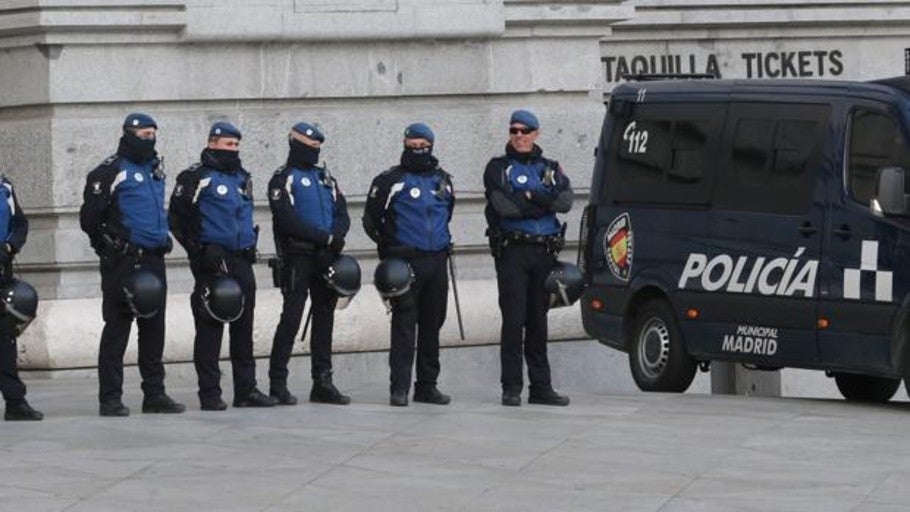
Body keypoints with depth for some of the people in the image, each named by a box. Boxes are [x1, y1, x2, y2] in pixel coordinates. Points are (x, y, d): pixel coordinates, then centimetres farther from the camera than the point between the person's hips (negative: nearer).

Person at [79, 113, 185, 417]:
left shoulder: (155, 168, 16)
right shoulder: (111, 172, -9)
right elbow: (89, 218, -10)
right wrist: (109, 246, -8)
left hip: (154, 260, 8)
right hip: (123, 263, -8)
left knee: (154, 327, 10)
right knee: (117, 327, -5)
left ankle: (155, 394, 16)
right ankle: (110, 398, -3)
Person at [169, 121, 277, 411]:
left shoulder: (242, 178, 18)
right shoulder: (196, 178, -5)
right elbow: (176, 219, -7)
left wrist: (250, 247, 17)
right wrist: (199, 251, -12)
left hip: (242, 262, 7)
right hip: (212, 263, -7)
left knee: (244, 327, 9)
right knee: (210, 327, -5)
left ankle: (246, 389, 14)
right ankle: (209, 394, -3)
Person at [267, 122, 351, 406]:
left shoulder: (325, 178, 19)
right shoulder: (283, 179, -3)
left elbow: (343, 215, 12)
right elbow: (288, 221, -15)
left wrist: (336, 237, -11)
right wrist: (326, 238, -16)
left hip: (325, 258, 7)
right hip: (297, 257, -7)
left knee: (324, 318, 8)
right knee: (291, 318, -8)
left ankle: (322, 382, 13)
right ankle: (277, 384, -6)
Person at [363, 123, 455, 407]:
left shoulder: (442, 180, 14)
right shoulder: (390, 181, -1)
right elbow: (371, 219, 4)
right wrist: (389, 246, -1)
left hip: (436, 260, 5)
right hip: (405, 263, -5)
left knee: (432, 324, 9)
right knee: (404, 324, -9)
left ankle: (427, 385, 16)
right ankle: (399, 387, -9)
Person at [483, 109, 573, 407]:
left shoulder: (550, 169, 15)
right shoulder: (498, 168, 5)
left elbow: (566, 201, -4)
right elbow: (503, 205, -13)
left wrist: (531, 198, -13)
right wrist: (544, 204, -7)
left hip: (544, 251, 4)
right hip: (512, 251, -4)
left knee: (538, 321, 8)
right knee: (514, 319, -9)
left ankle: (541, 387, 12)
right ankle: (511, 388, -6)